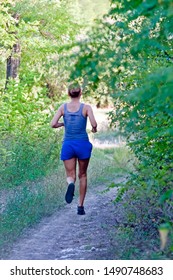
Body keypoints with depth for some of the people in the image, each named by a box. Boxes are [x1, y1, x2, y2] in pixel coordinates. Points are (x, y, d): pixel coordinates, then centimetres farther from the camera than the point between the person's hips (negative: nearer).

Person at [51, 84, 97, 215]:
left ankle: (71, 184, -32)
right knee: (83, 175, 16)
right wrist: (94, 129, 8)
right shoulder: (86, 107, -5)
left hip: (68, 144, 1)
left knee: (71, 175, 7)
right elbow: (94, 124, -15)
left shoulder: (63, 107, 1)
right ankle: (81, 206, 15)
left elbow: (53, 124, -6)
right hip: (83, 144, -1)